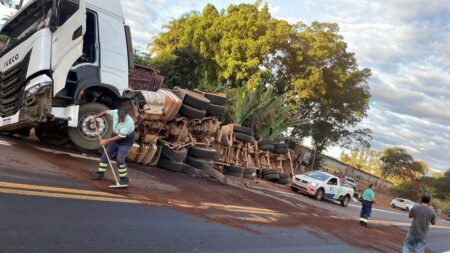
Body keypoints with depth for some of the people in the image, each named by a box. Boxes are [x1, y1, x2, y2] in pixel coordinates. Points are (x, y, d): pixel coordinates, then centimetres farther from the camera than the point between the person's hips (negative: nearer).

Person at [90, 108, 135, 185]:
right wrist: (95, 117, 3)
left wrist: (107, 140, -22)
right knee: (105, 155, 10)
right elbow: (106, 112, 6)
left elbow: (120, 137, -28)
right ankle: (100, 174, 25)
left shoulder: (129, 122, -34)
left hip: (126, 142, -7)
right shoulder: (115, 112, -18)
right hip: (115, 139, 7)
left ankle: (124, 179, -6)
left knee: (120, 159, -18)